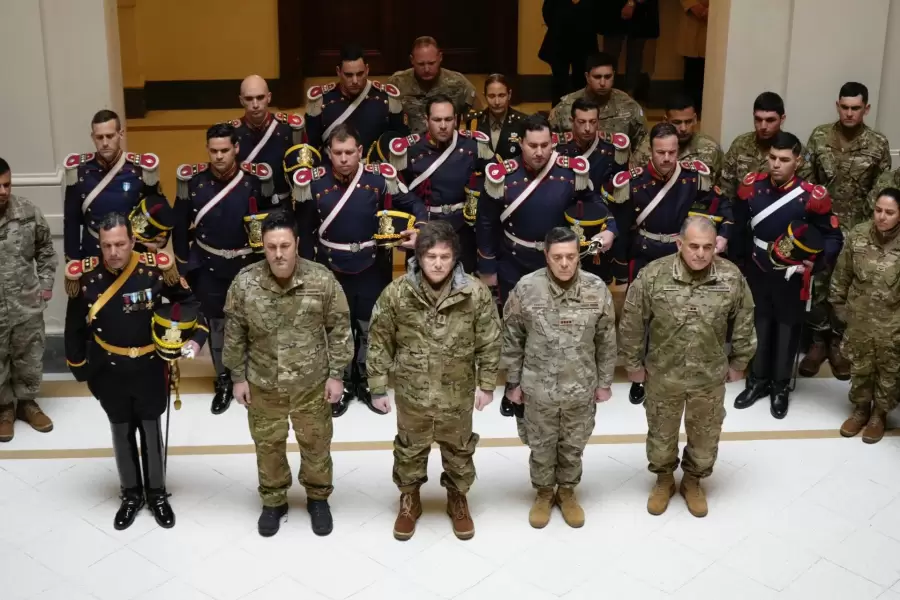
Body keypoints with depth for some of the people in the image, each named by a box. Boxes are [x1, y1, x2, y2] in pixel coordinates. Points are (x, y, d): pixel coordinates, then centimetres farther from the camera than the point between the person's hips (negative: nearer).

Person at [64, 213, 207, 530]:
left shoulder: (156, 268, -18)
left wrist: (197, 335, -17)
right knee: (121, 431, 17)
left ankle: (157, 494, 33)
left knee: (151, 429, 15)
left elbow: (186, 300, -4)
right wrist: (79, 367, 5)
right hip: (109, 371, 1)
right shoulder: (84, 276, -14)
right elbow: (75, 326, -1)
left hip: (150, 368, -1)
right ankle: (131, 495, 35)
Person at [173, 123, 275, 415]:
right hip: (209, 267, 1)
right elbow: (181, 225, -1)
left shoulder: (257, 179, -14)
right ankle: (223, 381, 28)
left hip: (249, 266, -1)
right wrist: (183, 264, 2)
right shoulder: (192, 180, -10)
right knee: (216, 323, 12)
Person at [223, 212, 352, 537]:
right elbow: (234, 335, -1)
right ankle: (273, 502, 38)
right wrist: (238, 377, 1)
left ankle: (318, 499, 39)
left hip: (312, 384, -1)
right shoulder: (244, 283, -13)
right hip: (262, 384, 1)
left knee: (316, 444, 16)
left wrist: (336, 374, -5)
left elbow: (339, 329, -6)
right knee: (268, 445, 16)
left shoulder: (322, 280, -15)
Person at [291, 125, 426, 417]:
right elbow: (304, 229, 1)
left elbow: (412, 203, -3)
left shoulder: (380, 177, -14)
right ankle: (342, 385, 31)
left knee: (371, 327, 14)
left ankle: (367, 383, 34)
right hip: (331, 270, 0)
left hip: (373, 268, 0)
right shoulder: (313, 182, -10)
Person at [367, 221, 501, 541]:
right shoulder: (396, 293, -16)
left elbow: (489, 343, -5)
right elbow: (379, 342, -6)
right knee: (410, 449, 21)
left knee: (459, 450, 21)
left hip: (457, 393, 0)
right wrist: (378, 387, -3)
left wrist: (487, 384, -1)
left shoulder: (476, 293, -16)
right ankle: (409, 500, 45)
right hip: (412, 392, 0)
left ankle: (458, 499, 46)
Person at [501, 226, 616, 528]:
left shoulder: (597, 289, -11)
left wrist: (604, 382, 4)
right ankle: (544, 492, 40)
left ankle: (567, 491, 42)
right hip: (538, 388, -1)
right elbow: (512, 340, -3)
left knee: (573, 446, 18)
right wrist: (513, 382, 0)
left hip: (581, 388, 1)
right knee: (541, 446, 17)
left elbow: (606, 342, 0)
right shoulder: (526, 288, -14)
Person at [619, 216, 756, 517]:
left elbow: (744, 323, 0)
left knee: (705, 435, 19)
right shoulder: (653, 275, -20)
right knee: (661, 433, 19)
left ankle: (693, 481, 44)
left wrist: (738, 362, 6)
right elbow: (631, 323, -9)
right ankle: (663, 480, 45)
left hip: (710, 376, 1)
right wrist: (633, 363, -2)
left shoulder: (732, 277, -15)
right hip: (663, 374, -1)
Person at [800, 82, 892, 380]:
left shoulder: (878, 144, -5)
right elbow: (806, 180, 2)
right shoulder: (819, 136, -3)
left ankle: (838, 343, 24)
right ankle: (818, 341, 21)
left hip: (857, 230, 0)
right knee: (817, 283, 7)